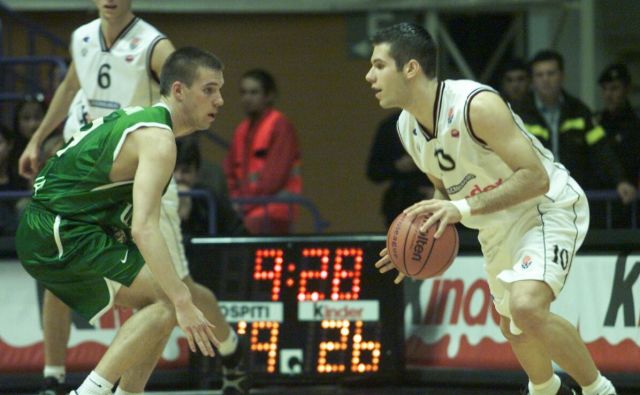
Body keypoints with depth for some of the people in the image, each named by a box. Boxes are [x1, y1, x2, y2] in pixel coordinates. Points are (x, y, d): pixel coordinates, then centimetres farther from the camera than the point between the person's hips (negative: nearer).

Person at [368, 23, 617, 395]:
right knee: (512, 327, 23)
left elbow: (536, 178, -32)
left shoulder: (476, 105, -29)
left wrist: (464, 208, -38)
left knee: (526, 307, -31)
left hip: (548, 207, -9)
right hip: (498, 224, 9)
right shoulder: (407, 128, -3)